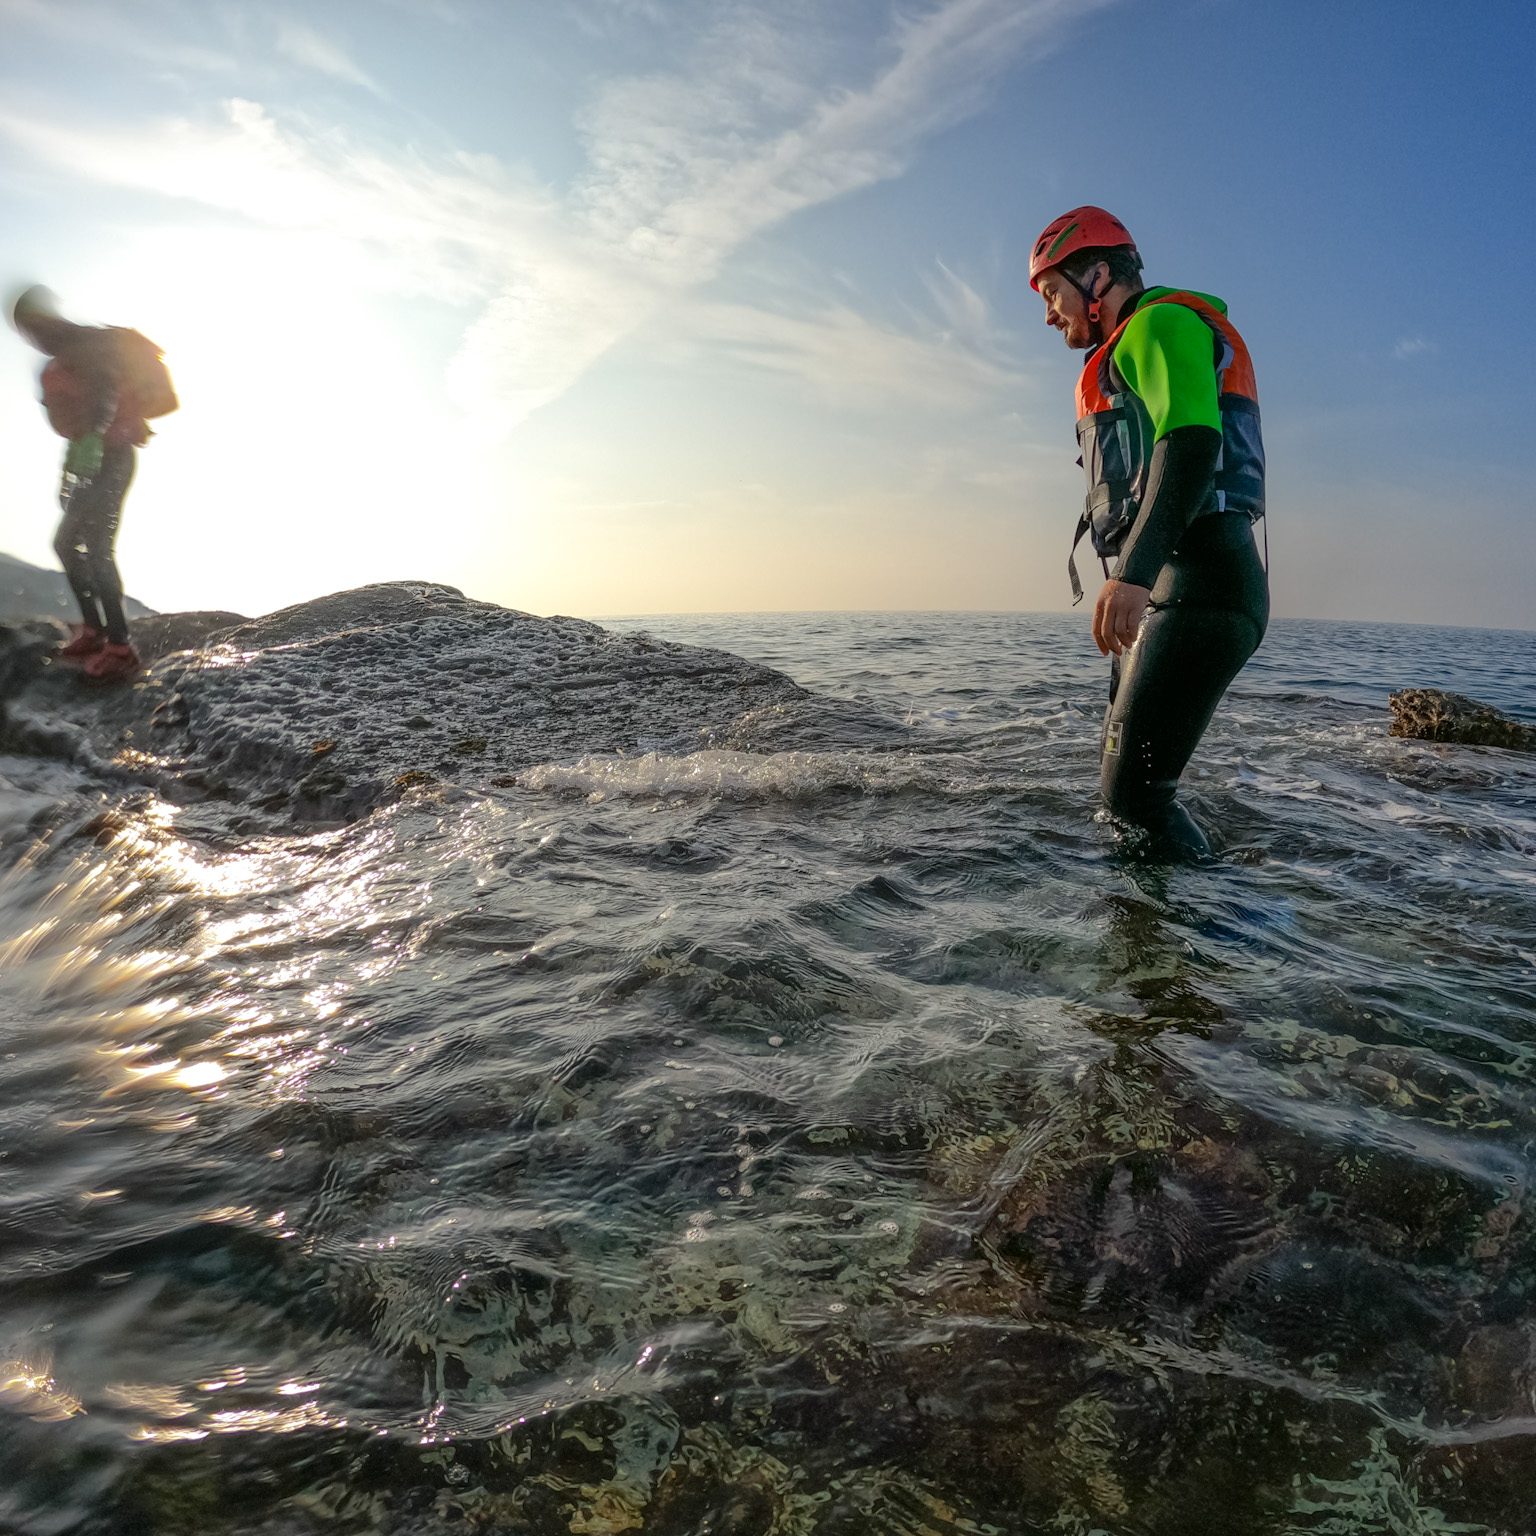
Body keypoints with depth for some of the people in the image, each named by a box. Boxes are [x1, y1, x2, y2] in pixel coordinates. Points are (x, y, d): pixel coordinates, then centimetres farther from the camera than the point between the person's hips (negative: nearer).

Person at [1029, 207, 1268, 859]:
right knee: (1123, 781, 10)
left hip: (1196, 590, -11)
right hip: (1165, 592, 11)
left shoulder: (1160, 322, -2)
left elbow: (1193, 439, -21)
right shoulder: (1129, 354, 30)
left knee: (1132, 789, -17)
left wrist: (1133, 572, -33)